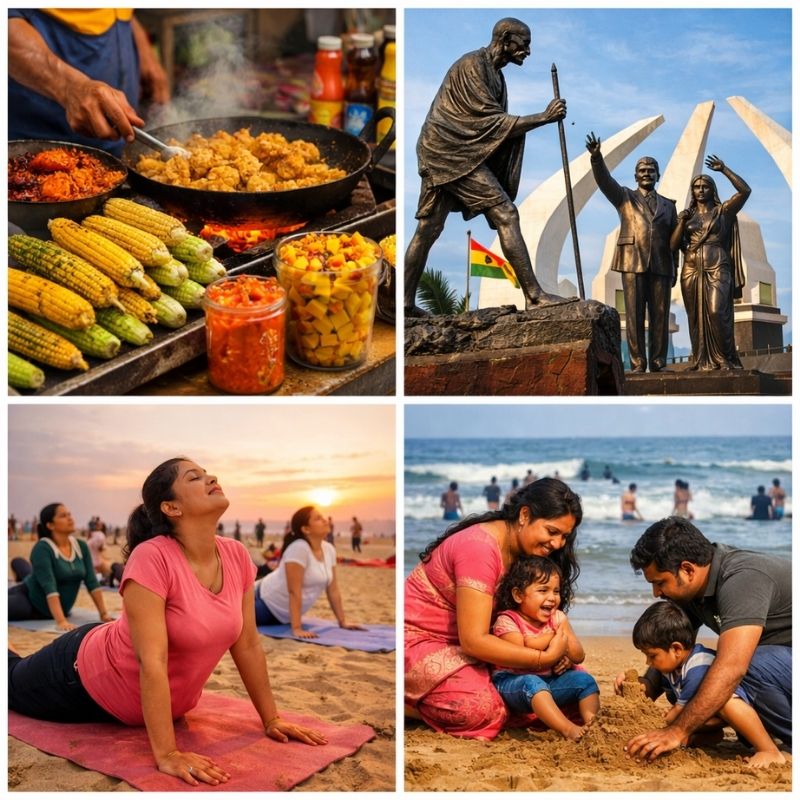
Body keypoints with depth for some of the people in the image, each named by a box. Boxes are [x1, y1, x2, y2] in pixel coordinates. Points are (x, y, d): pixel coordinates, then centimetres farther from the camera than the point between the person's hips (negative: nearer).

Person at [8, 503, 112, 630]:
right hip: (29, 600, -5)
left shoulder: (81, 546, -3)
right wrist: (61, 621, -41)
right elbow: (49, 586, -32)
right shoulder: (42, 548, -22)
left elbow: (92, 581, -3)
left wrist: (103, 614, -10)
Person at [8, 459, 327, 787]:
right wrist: (166, 754, -40)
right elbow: (152, 662, -38)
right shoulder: (152, 558, -36)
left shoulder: (237, 556, -16)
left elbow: (248, 645, -8)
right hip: (91, 680, -6)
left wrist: (271, 720, -6)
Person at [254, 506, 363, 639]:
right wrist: (297, 629, -32)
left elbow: (333, 590, 2)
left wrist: (343, 622, 1)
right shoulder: (298, 548, -29)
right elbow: (294, 592, -30)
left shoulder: (329, 549, -4)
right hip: (268, 603, -8)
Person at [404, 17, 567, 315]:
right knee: (505, 214, -14)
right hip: (453, 152, -10)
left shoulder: (494, 74, 17)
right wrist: (543, 117, -15)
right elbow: (493, 122, -16)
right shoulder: (471, 66, -12)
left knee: (428, 228, 8)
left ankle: (405, 302, 11)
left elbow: (493, 123, 21)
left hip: (442, 156, 10)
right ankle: (533, 295, -17)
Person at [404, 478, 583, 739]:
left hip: (462, 645, 9)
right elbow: (473, 640, -28)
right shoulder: (479, 548, -24)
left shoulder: (523, 552, 4)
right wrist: (546, 658, -26)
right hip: (419, 641, -9)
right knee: (480, 708, -35)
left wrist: (557, 653, -16)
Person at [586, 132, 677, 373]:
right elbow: (604, 180, -4)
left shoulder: (668, 205, 19)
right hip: (632, 262, -2)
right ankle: (638, 364, -3)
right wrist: (596, 157, -22)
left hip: (661, 265, 2)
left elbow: (674, 239, 16)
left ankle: (658, 364, 1)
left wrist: (675, 269, 9)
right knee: (634, 317, -4)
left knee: (660, 318, -1)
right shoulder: (624, 197, 13)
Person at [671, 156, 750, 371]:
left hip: (717, 270, -3)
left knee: (717, 312, -17)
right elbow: (674, 245, 10)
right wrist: (681, 222, -3)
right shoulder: (687, 216, 16)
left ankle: (725, 360, -11)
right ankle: (702, 362, -2)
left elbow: (745, 191, -3)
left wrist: (724, 170, -6)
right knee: (697, 317, -2)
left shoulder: (722, 212, 10)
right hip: (691, 271, 3)